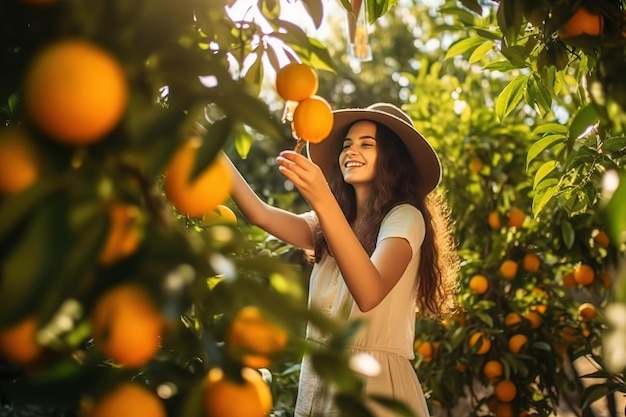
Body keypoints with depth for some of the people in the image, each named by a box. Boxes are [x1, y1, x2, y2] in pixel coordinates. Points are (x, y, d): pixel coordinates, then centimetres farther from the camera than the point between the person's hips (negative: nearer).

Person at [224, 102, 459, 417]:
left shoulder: (404, 217, -10)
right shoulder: (333, 222, 10)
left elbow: (369, 294, -28)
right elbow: (260, 214, -5)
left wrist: (323, 202, -37)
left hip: (373, 383, -6)